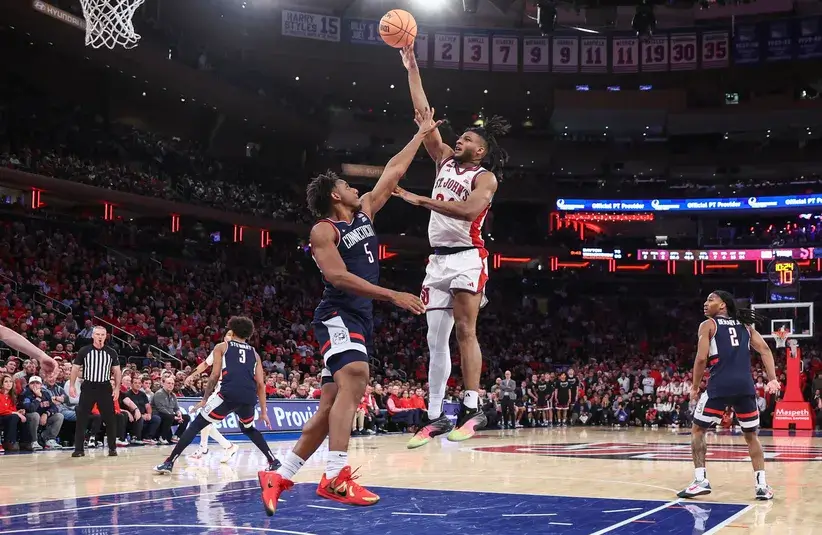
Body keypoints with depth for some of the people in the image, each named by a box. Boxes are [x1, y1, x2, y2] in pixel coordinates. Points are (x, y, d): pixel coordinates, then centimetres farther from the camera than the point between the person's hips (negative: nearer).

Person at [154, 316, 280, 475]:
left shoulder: (222, 347, 18)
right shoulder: (254, 353, 26)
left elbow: (215, 376, 8)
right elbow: (261, 384, 20)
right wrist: (263, 412, 22)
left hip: (229, 394, -4)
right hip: (249, 398, 4)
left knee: (197, 425, 8)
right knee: (248, 429, 32)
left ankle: (169, 462, 2)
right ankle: (273, 461, 26)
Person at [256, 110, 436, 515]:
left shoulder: (365, 212, 17)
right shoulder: (324, 230, -4)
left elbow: (393, 172, 23)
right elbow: (338, 277, -17)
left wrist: (422, 134, 26)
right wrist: (393, 296, -23)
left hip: (361, 319, 8)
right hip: (338, 316, -8)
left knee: (331, 406, 5)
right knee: (353, 378, -30)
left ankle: (279, 476, 12)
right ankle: (335, 478, -36)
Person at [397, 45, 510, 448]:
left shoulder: (485, 177, -2)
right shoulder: (445, 161, 17)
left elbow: (469, 209, -22)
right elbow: (424, 116, 15)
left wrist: (422, 201, -21)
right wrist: (412, 68, 13)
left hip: (466, 258, -6)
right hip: (438, 259, 7)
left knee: (465, 331, -16)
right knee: (436, 341, 5)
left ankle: (472, 409, -17)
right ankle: (435, 416, 9)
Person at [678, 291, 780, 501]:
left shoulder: (708, 325, 8)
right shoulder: (745, 325, 22)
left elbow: (702, 359, -3)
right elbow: (765, 350, 8)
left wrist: (695, 387, 8)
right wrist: (772, 379, 2)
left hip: (720, 385, -4)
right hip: (745, 385, 4)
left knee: (697, 430, 11)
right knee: (751, 435, 18)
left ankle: (700, 480, 2)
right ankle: (762, 485, 9)